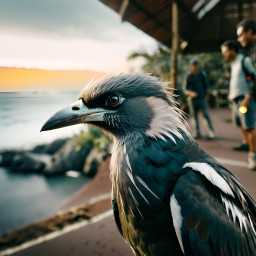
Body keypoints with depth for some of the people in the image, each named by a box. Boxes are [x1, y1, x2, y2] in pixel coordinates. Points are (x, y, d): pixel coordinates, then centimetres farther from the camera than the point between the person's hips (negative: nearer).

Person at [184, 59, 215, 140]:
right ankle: (197, 132, 6)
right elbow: (186, 90, -2)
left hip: (202, 99, 0)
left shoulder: (202, 74, 6)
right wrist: (190, 93, -20)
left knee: (206, 115, -9)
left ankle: (211, 132, -11)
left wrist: (207, 94, 14)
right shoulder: (189, 77, 2)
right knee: (194, 116, 1)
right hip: (192, 99, 1)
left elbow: (207, 86, 16)